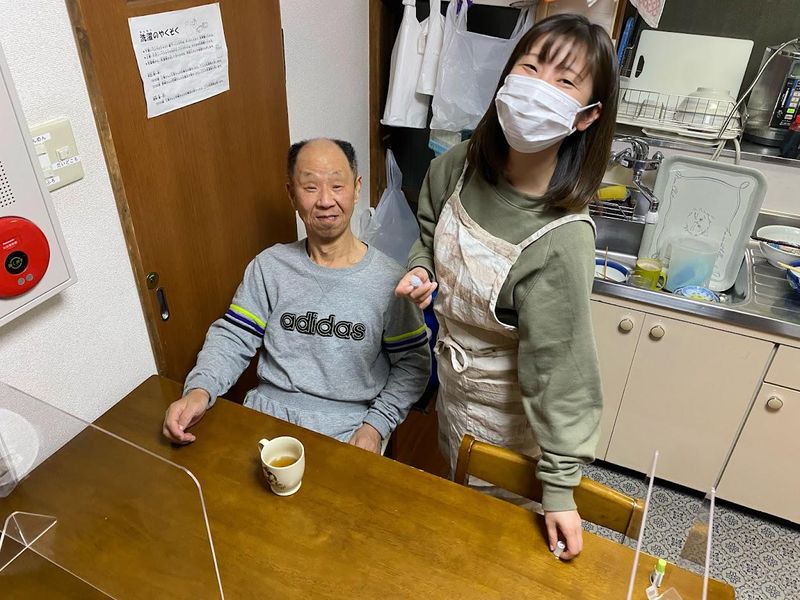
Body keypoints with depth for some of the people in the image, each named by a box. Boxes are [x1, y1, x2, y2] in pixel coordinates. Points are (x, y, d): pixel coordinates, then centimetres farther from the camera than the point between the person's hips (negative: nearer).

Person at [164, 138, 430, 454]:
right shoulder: (269, 267, 3)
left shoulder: (389, 280, -5)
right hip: (265, 416, 2)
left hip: (344, 431, -1)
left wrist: (376, 425, -11)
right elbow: (232, 337, 5)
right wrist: (200, 390, -13)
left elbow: (413, 363, 0)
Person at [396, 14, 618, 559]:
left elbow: (558, 366, -26)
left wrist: (559, 488, -19)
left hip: (504, 414, -6)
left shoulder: (561, 240, -34)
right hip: (451, 378, 6)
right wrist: (420, 272, -14)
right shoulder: (458, 167, -16)